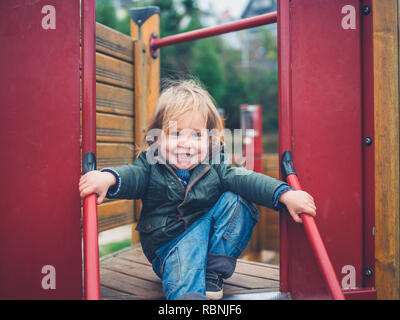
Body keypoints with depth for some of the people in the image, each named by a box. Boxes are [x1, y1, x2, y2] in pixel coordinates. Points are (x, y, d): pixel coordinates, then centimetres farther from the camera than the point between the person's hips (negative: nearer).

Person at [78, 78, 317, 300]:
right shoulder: (151, 166, -6)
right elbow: (133, 175, -22)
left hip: (214, 240, 3)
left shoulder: (215, 167, -3)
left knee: (234, 201, -16)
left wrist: (286, 195, -27)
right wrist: (108, 178, -48)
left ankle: (214, 274, -14)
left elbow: (246, 180, -12)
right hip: (168, 243, -3)